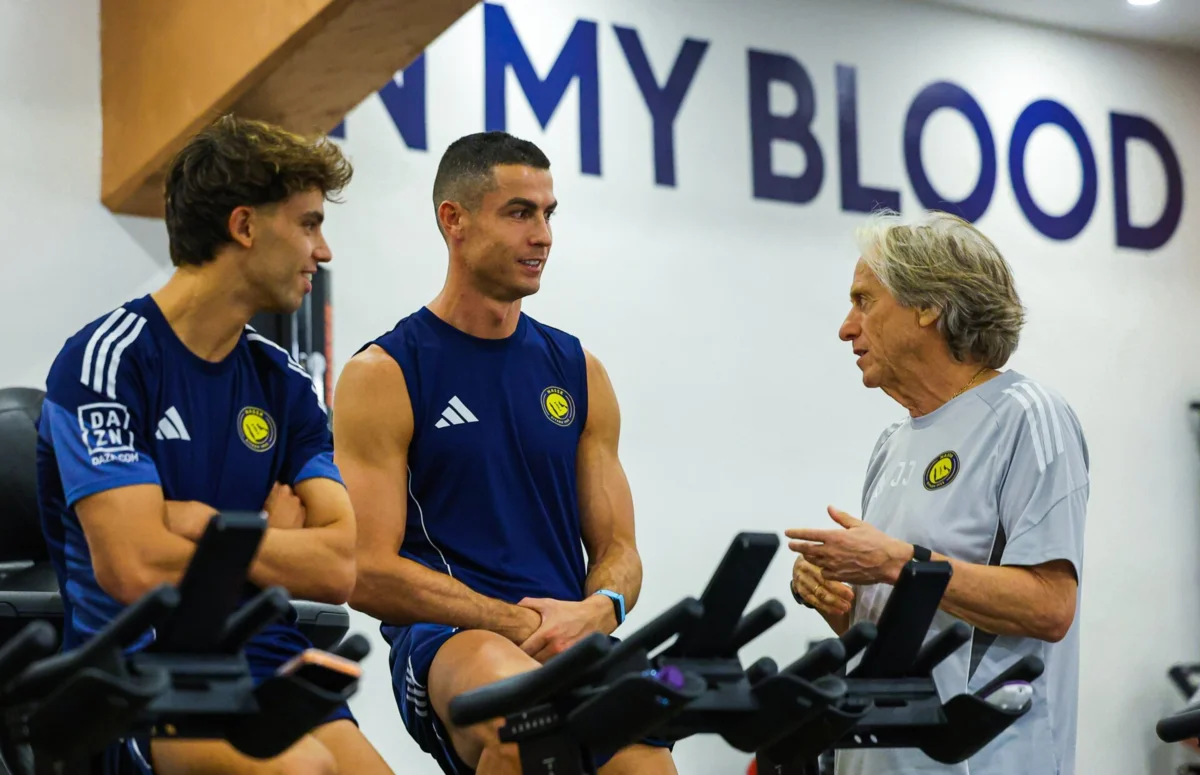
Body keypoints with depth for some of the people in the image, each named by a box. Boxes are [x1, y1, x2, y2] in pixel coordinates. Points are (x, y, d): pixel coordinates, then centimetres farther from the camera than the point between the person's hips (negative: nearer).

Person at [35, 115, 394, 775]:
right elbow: (136, 570, -15)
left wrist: (205, 527, -7)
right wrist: (275, 541, 1)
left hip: (263, 651, 5)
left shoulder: (284, 382, 14)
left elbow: (338, 569, 4)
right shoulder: (106, 359, -4)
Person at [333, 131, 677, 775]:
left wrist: (595, 612, -7)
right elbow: (369, 574, -6)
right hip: (446, 640, -3)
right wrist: (520, 625, -13)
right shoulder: (382, 376, 1)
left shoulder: (577, 371, 16)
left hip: (576, 645, 3)